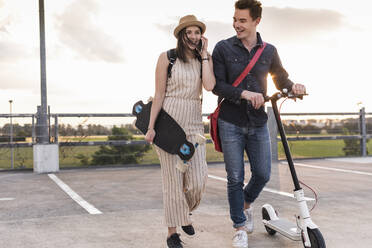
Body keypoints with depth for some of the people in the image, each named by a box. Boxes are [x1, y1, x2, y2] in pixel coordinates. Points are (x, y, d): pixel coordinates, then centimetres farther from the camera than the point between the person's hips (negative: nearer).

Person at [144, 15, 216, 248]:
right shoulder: (167, 58, -1)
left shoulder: (204, 59, 8)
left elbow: (209, 85, -11)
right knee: (173, 178, 0)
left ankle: (185, 213, 29)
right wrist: (151, 126, -8)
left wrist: (204, 54, -5)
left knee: (199, 178, -3)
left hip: (194, 123, 3)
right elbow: (159, 94, -3)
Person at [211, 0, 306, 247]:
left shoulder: (269, 51, 5)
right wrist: (244, 93, -23)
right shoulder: (223, 48, -3)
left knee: (262, 174, 6)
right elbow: (217, 85, -8)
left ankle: (247, 204, 38)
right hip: (231, 124, -2)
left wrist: (292, 86, -3)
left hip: (258, 124, 3)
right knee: (235, 178, 2)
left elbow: (280, 77, 19)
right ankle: (240, 228, 19)